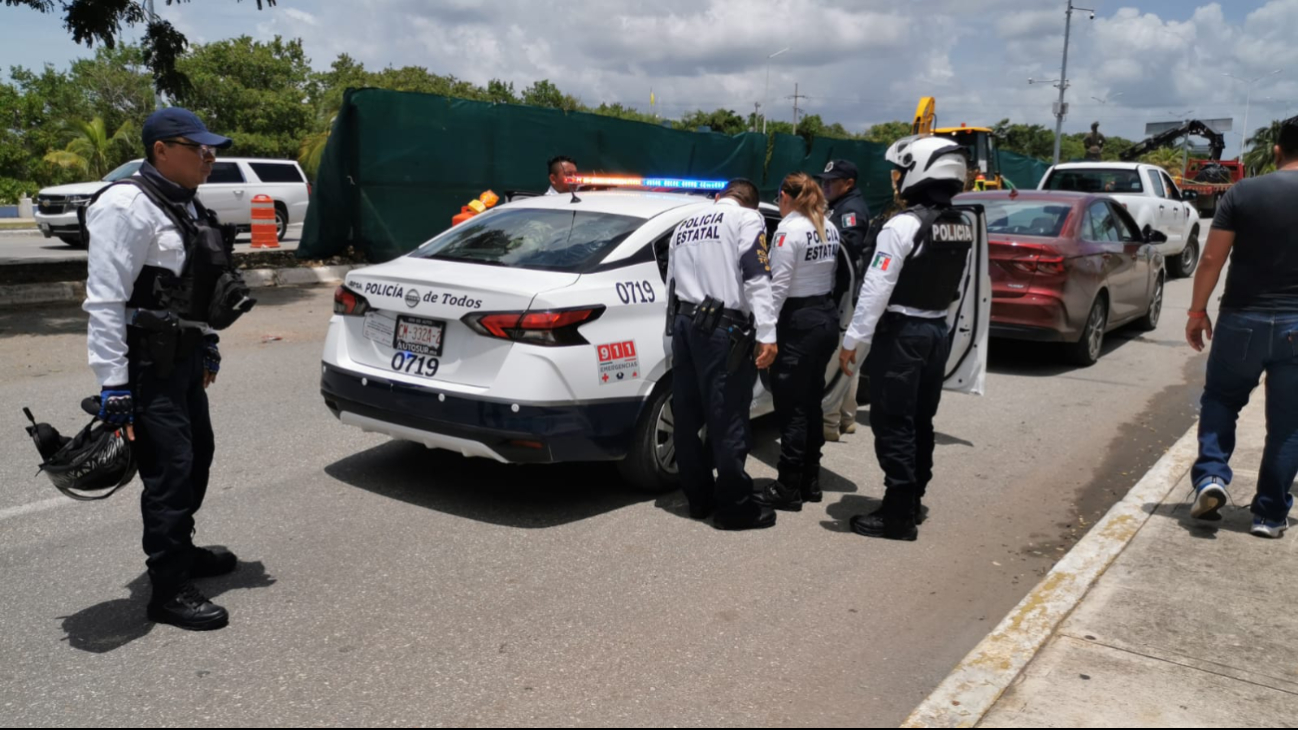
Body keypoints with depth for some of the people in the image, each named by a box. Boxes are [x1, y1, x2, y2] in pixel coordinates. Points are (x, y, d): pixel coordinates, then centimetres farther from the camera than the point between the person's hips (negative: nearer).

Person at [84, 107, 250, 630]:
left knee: (197, 455, 19)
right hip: (147, 365, -10)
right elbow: (105, 301, -19)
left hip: (184, 358, 10)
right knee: (171, 470, -6)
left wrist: (208, 347, 24)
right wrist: (112, 385, -22)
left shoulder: (186, 206, 13)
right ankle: (168, 593, 5)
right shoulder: (127, 205, -15)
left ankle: (179, 551, 37)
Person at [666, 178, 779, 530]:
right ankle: (735, 506, 6)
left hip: (683, 324, 7)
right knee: (728, 419, -2)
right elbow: (757, 277, -11)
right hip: (723, 329, -7)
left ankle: (699, 498, 22)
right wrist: (766, 334, -16)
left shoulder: (685, 225, 23)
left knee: (688, 417, 12)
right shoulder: (747, 217, 2)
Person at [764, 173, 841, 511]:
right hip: (826, 316, 8)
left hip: (798, 322, -8)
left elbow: (779, 285, -18)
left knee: (791, 408, -1)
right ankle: (810, 482, 23)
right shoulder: (829, 228, 11)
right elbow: (830, 273, 8)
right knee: (812, 404, 15)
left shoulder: (790, 229, -13)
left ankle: (789, 490, 5)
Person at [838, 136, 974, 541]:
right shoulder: (962, 228, 6)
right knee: (919, 422, 16)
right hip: (937, 330, 8)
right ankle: (912, 501, 27)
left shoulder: (904, 225, -18)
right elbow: (955, 287, 12)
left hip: (901, 332, -8)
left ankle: (898, 515, 2)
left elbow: (877, 288, -20)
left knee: (893, 425, -2)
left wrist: (853, 339, -16)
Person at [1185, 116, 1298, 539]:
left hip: (1242, 320, 0)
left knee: (1220, 399, 19)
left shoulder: (1242, 193, -4)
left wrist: (1197, 311, 4)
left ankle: (1210, 476, 1)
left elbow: (1212, 259, -5)